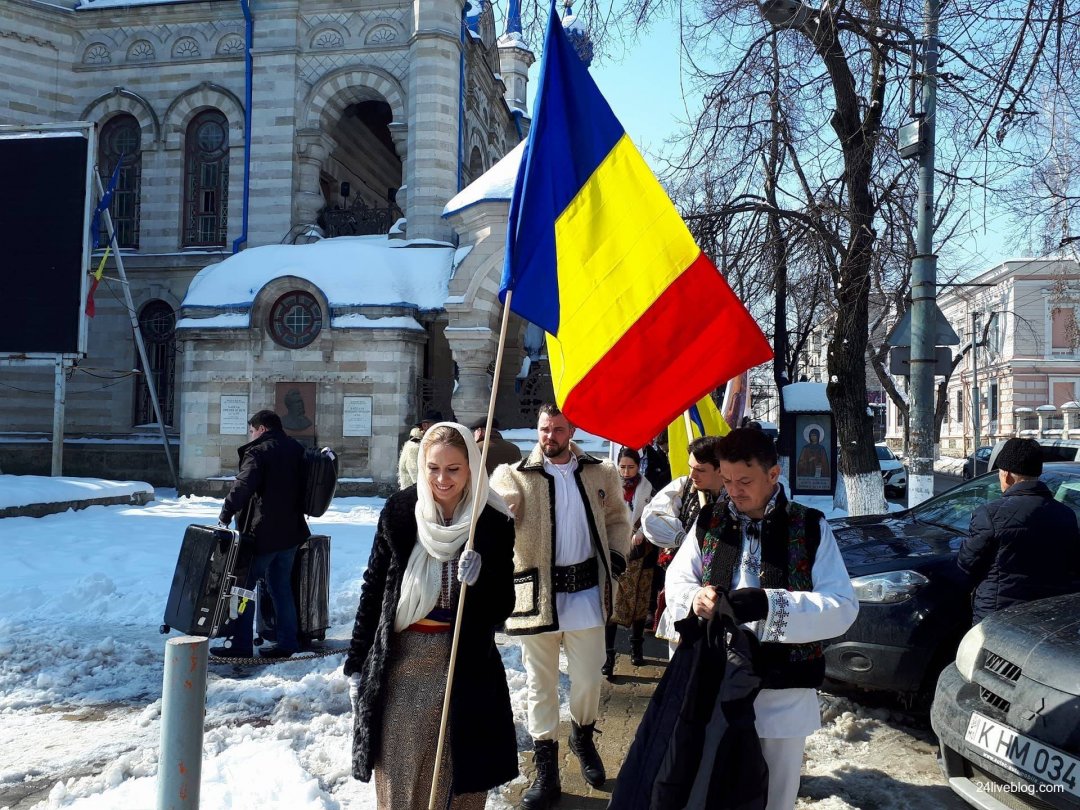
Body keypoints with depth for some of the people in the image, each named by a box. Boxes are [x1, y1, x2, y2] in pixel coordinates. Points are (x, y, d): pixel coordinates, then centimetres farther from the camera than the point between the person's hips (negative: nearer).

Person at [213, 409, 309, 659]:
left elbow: (242, 486, -22)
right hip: (291, 531, 7)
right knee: (281, 586, 13)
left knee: (243, 585, 4)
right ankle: (287, 641, 15)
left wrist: (225, 516, -14)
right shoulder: (295, 449, 12)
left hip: (262, 534, -7)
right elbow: (302, 488, 20)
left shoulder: (258, 451, -11)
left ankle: (240, 643, 7)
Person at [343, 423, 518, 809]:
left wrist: (478, 582, -22)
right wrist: (357, 662, 7)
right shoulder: (400, 511, -4)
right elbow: (373, 588, 4)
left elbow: (502, 607, -1)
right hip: (400, 663, 1)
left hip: (465, 668, 0)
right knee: (398, 776, 10)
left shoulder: (494, 523, -6)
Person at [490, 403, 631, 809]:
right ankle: (545, 770, 25)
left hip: (586, 590, 2)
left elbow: (617, 518, 16)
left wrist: (617, 558, 4)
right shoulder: (517, 476, -5)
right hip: (538, 592, -1)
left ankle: (582, 737, 42)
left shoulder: (601, 472, 3)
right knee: (541, 684, 10)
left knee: (588, 679, 11)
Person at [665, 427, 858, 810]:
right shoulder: (709, 521, 3)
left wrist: (769, 605, -25)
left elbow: (843, 607, -11)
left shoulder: (810, 527, -4)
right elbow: (675, 580, 7)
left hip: (784, 694, -1)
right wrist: (695, 597, -18)